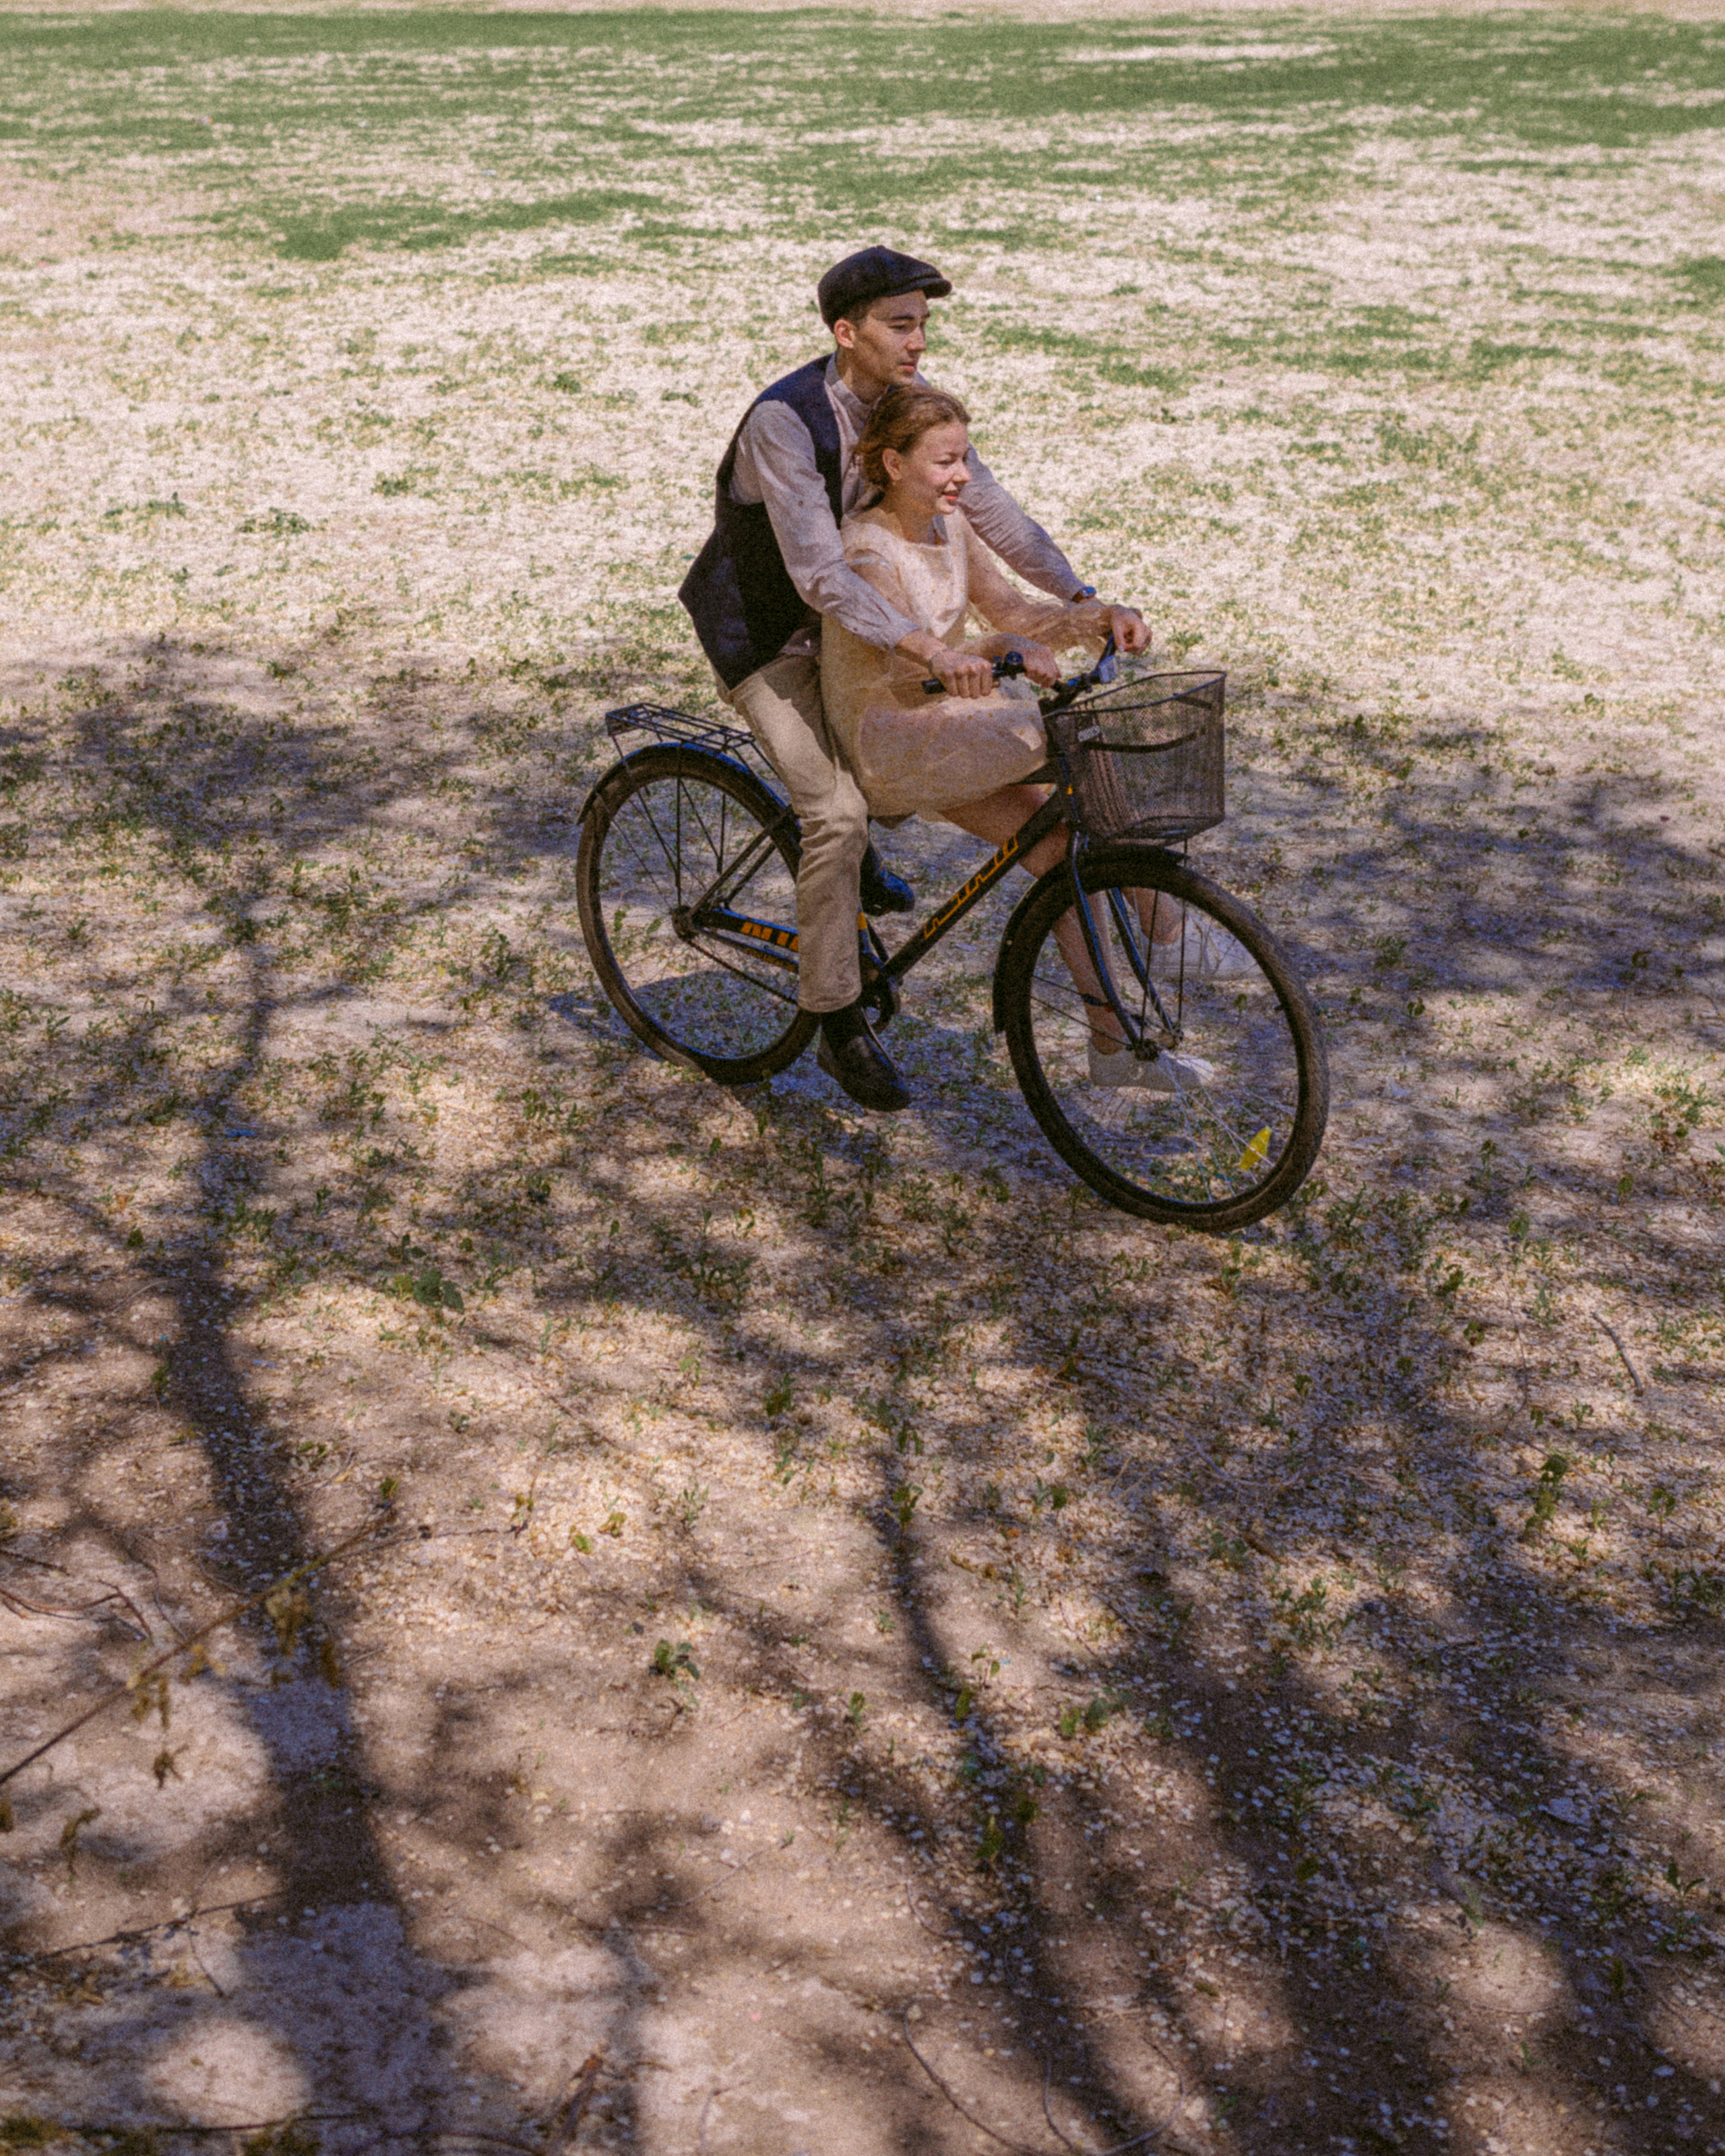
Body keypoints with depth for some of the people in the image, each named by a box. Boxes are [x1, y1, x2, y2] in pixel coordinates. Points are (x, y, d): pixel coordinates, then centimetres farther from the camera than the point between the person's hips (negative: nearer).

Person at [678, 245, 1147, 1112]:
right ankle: (840, 1028, -7)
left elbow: (989, 508, -9)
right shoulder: (783, 420, -29)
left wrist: (1090, 604, -21)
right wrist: (928, 650, -50)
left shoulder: (909, 400, -8)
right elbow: (819, 573, -38)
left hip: (840, 615, 8)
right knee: (836, 813, -19)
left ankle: (855, 861, 26)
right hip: (760, 632, -8)